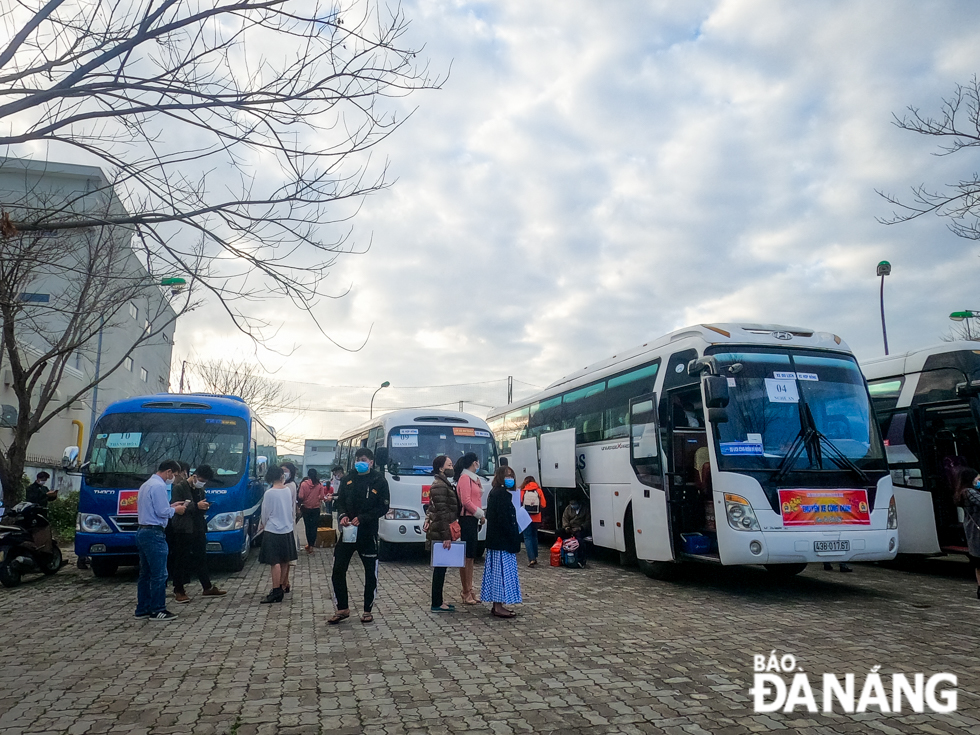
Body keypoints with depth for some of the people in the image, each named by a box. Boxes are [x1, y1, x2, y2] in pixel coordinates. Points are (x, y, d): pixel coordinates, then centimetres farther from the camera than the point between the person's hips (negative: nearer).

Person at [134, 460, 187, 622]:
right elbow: (162, 512, -18)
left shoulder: (146, 485, 17)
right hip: (154, 534, -11)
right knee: (159, 574, -5)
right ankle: (157, 611, -1)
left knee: (145, 573, 15)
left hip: (142, 531, 11)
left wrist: (171, 505, 16)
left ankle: (142, 609, 20)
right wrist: (175, 510, -1)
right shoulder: (159, 486, -15)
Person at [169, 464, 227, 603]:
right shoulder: (179, 487, -9)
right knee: (181, 560, 0)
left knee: (201, 559, 13)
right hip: (183, 530, -7)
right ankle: (179, 591, 9)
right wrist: (196, 506, -22)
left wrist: (205, 507, 1)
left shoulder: (200, 490, 15)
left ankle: (207, 588, 19)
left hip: (198, 529, 7)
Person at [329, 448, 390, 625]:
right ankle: (342, 609, 17)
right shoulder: (347, 479, 8)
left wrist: (362, 518, -17)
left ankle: (368, 610, 22)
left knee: (371, 573, 7)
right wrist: (342, 516, -10)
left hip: (368, 533, -3)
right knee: (338, 570, 1)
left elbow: (383, 507, -6)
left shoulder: (379, 481, -3)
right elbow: (339, 502, 12)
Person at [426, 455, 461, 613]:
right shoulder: (439, 486, -16)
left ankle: (438, 601, 22)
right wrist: (446, 535, -22)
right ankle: (436, 604, 1)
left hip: (440, 532, 10)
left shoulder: (444, 484, 17)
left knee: (440, 567, 14)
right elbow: (442, 512, -20)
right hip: (440, 533, -10)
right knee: (439, 567, -5)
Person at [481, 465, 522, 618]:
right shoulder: (502, 494, -16)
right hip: (503, 541, -10)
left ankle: (497, 605, 19)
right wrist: (514, 540, -17)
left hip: (495, 541, 10)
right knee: (503, 572, -5)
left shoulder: (495, 493, 15)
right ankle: (499, 607, -1)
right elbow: (504, 520, -21)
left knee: (496, 571, 13)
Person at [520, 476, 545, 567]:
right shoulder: (539, 491, 1)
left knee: (527, 537, 1)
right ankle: (535, 557, 22)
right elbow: (543, 505, -2)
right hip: (536, 518, 3)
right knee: (534, 537, 19)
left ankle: (532, 559, -11)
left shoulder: (522, 491, -4)